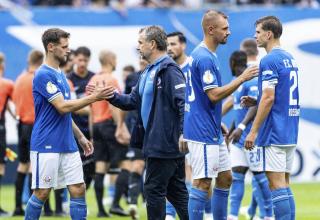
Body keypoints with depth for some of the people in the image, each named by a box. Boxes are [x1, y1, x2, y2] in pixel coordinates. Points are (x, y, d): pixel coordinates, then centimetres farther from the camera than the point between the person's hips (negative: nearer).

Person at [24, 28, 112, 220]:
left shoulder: (60, 74, 15)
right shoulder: (44, 75, -13)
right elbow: (62, 107, -19)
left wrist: (80, 137, 20)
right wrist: (94, 97, -17)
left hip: (68, 145, 8)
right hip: (47, 146, -8)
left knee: (78, 189, 2)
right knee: (42, 193, -3)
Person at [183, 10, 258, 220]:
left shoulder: (206, 55, 15)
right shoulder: (204, 58, -17)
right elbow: (214, 95, -22)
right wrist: (242, 78, -17)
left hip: (213, 132, 10)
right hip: (203, 133, -10)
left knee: (225, 178, 13)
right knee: (203, 183, -7)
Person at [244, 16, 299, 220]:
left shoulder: (269, 61, -13)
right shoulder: (290, 58, 14)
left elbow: (269, 98, -19)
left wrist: (253, 131, -16)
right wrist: (255, 101, 16)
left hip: (274, 133, -9)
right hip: (290, 133, 9)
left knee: (276, 184, -8)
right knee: (285, 184, 11)